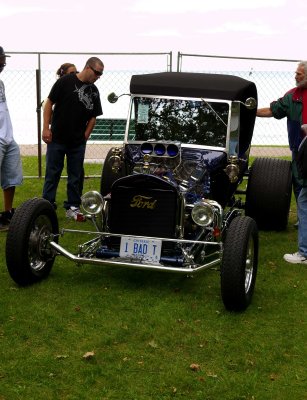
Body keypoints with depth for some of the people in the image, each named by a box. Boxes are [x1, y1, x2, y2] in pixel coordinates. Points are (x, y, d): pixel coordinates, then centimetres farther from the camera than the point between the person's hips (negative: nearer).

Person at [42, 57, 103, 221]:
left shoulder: (94, 91, 6)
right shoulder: (65, 81, -8)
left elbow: (93, 116, 13)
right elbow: (49, 103, -5)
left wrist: (86, 135, 3)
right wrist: (46, 128, -10)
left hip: (78, 142, 4)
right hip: (57, 139, -4)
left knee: (75, 176, 10)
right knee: (52, 174, 2)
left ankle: (73, 207, 19)